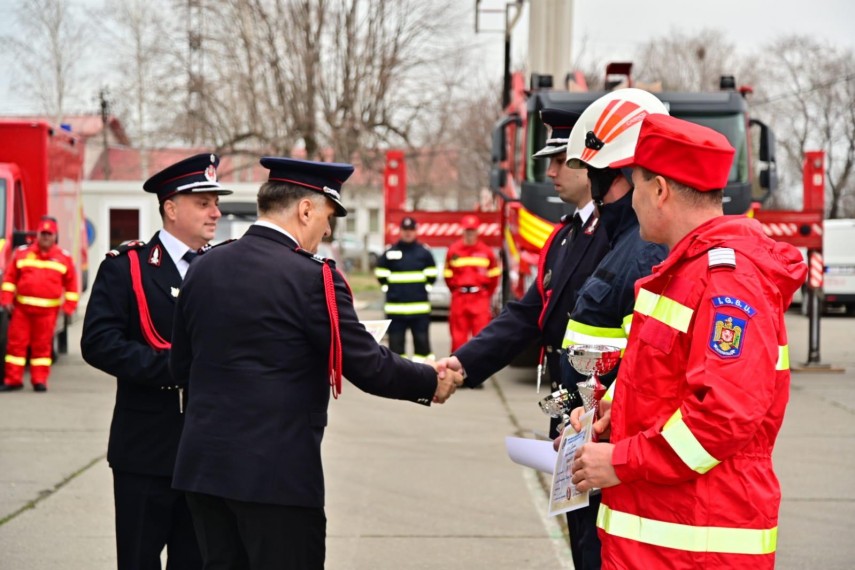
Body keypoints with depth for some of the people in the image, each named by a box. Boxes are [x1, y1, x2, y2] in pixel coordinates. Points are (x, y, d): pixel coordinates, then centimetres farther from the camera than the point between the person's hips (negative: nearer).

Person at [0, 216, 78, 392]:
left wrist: (68, 305, 2)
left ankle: (39, 380, 9)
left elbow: (71, 283, 8)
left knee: (42, 345, 2)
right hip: (22, 307, 1)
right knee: (16, 343, 1)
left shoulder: (64, 257, 5)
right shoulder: (22, 253, 6)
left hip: (47, 310, -1)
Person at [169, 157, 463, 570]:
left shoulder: (203, 268, 7)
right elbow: (369, 368, -11)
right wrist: (431, 383, 5)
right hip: (276, 473, -7)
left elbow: (180, 366, 15)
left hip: (202, 465, 7)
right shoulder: (312, 277, -13)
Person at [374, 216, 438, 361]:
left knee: (422, 338, 3)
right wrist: (387, 287, 5)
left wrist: (426, 287, 3)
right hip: (395, 307, 0)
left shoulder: (425, 252, 6)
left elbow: (432, 274, 11)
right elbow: (380, 273, 10)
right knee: (396, 339, 3)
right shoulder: (389, 253, 4)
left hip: (420, 306, 0)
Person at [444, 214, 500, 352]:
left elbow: (494, 275, 9)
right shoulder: (453, 250, 2)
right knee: (458, 336, 5)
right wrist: (456, 291, 11)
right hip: (459, 298, 1)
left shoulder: (486, 251, 2)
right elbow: (448, 276, 10)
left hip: (480, 297, -1)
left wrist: (487, 294, 9)